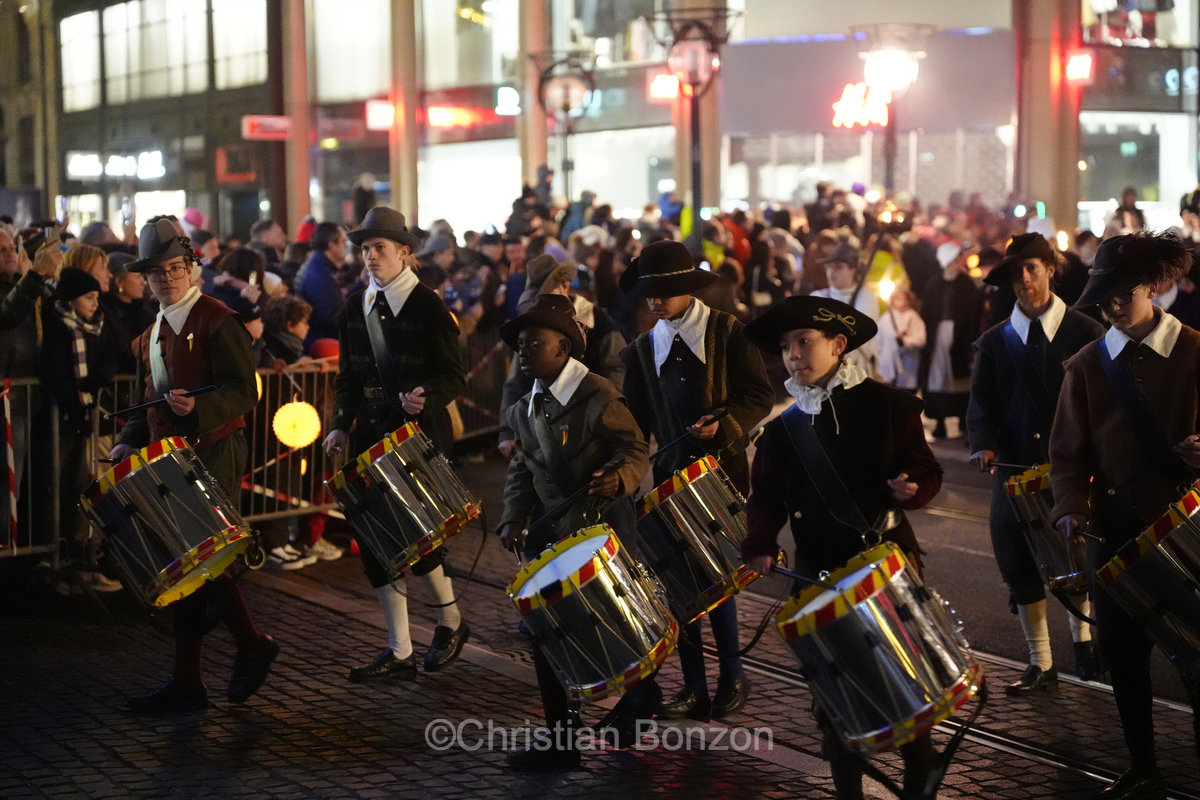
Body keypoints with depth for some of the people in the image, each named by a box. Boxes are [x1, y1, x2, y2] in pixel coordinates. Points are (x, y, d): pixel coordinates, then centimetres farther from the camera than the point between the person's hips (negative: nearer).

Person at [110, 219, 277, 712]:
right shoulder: (150, 336, 18)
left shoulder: (217, 321, -7)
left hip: (214, 455, -8)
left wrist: (198, 407, -30)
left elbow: (245, 393, -14)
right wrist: (131, 442, 8)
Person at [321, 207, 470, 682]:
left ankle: (451, 621, 21)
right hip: (371, 437, 6)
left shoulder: (429, 308, -6)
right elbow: (348, 377, 15)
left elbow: (453, 378, -9)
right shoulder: (356, 307, 10)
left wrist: (425, 397, -29)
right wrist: (341, 425, 2)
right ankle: (399, 653, 13)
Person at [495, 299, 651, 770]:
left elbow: (635, 449, -12)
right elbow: (522, 469, 11)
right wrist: (515, 517, -5)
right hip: (550, 533, 6)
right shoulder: (523, 411, 9)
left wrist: (619, 477, -33)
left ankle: (641, 695, 34)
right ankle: (562, 736, 7)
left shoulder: (598, 397, -12)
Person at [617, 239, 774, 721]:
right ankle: (694, 688, 12)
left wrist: (722, 423, -20)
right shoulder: (642, 350, 12)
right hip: (671, 475, 4)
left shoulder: (727, 332, 0)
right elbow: (636, 420, 14)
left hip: (722, 470, -4)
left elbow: (760, 396, -4)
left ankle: (732, 678, 14)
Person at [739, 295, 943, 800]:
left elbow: (927, 472, -2)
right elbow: (767, 495, 6)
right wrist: (760, 544, -10)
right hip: (819, 571, 2)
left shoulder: (886, 404, -4)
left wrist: (909, 487, -23)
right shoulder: (782, 425, 4)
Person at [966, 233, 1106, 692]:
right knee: (1021, 567, 2)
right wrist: (983, 444, -15)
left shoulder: (1085, 333, 0)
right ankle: (1041, 664, 14)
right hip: (1017, 470, 2)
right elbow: (981, 402, 4)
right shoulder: (995, 342, 7)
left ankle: (1082, 636, 37)